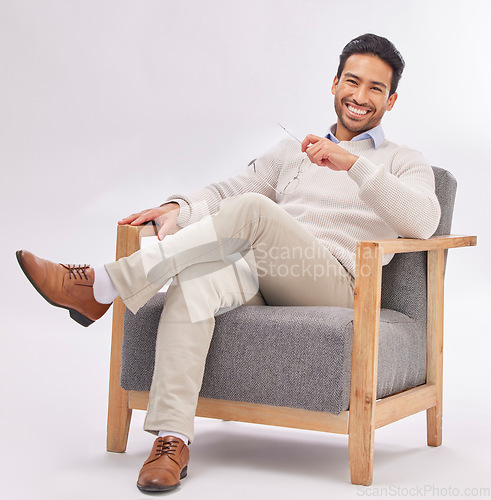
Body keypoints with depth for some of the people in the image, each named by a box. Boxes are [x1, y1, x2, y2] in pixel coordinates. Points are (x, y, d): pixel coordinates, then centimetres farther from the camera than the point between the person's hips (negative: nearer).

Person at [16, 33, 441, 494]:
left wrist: (353, 163, -17)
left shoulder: (404, 163, 16)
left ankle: (101, 287, -28)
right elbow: (227, 192, 21)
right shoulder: (292, 151, 30)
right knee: (194, 278, -31)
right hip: (263, 288, 4)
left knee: (252, 210, -31)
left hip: (332, 286, -4)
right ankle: (172, 441, -35)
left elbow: (424, 222, -7)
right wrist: (179, 209, -1)